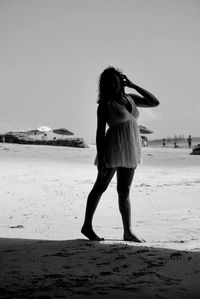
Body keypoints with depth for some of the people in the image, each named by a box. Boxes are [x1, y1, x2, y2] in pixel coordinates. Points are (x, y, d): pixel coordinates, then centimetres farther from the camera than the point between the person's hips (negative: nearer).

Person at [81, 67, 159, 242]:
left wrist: (133, 86, 4)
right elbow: (100, 131, -9)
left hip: (130, 151, 6)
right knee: (100, 187, 1)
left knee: (124, 191, 6)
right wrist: (101, 158, -16)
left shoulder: (130, 99, 12)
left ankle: (128, 232, 6)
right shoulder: (105, 104, -5)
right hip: (113, 148, -6)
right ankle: (87, 226, 10)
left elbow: (154, 102, 9)